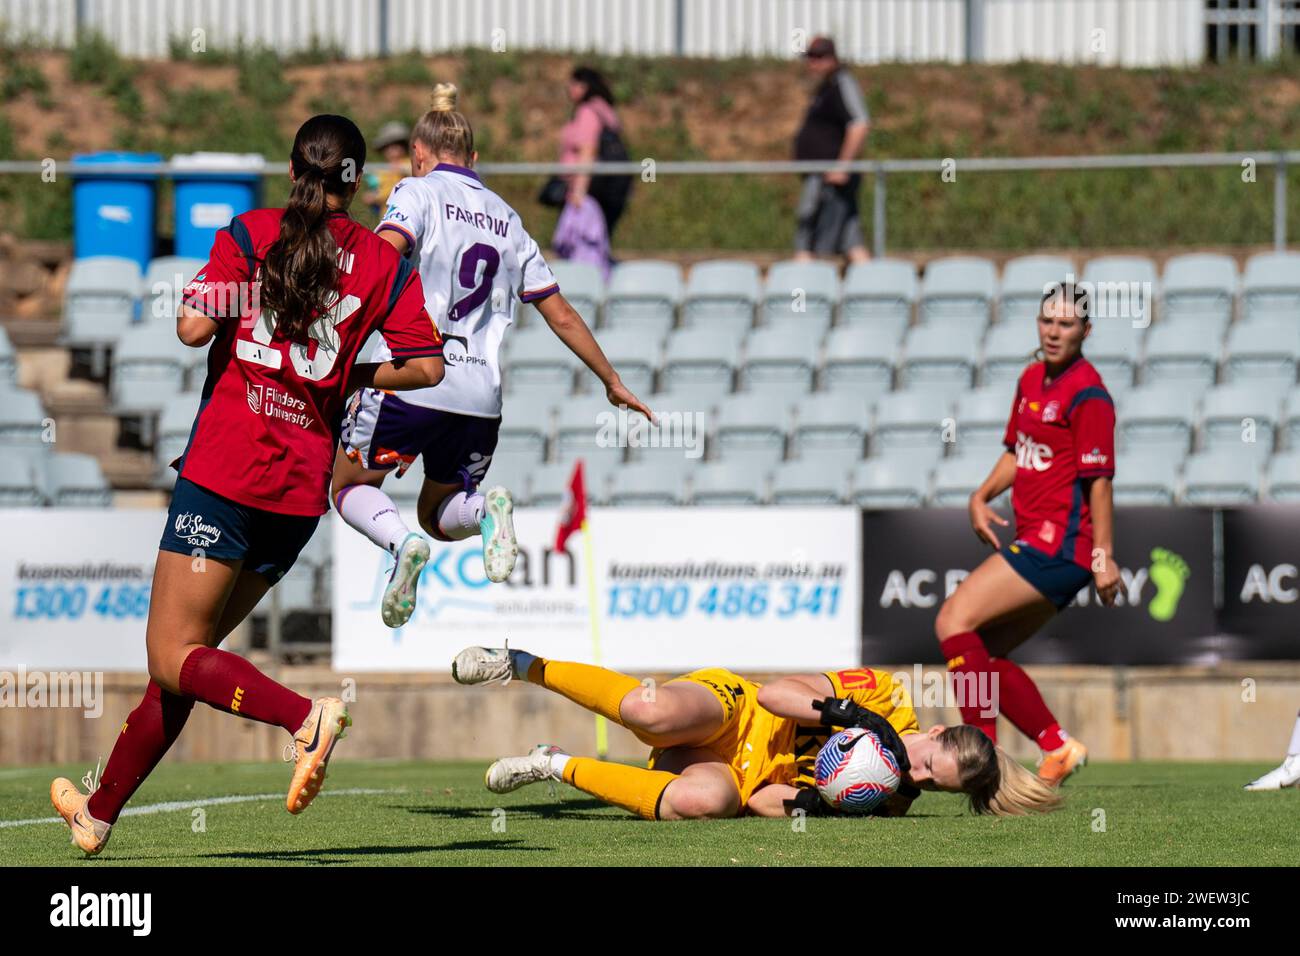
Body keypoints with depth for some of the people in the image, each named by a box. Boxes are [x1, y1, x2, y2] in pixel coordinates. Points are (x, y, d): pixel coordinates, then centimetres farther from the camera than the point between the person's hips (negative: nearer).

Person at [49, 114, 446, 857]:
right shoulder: (383, 263, 6)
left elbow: (194, 327, -12)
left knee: (173, 658, -3)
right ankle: (102, 811, 20)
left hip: (226, 469, -4)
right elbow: (427, 366, -1)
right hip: (303, 489, 5)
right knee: (187, 653, 15)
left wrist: (200, 290, 10)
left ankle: (304, 715, -27)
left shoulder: (249, 234, -1)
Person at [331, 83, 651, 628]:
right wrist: (612, 382, 27)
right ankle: (487, 509, -15)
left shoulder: (418, 193, 4)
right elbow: (560, 315, 18)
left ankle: (401, 544, -18)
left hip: (412, 379, -5)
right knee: (437, 515, 20)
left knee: (349, 486, 15)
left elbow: (386, 252, -19)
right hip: (481, 395, 5)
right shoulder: (507, 220, 18)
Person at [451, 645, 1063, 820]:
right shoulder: (887, 699, -8)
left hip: (746, 782, 2)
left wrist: (801, 798, -28)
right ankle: (524, 667, -16)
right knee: (656, 712, -39)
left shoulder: (891, 801, -1)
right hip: (730, 709, -2)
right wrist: (839, 712, -25)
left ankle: (560, 768, -17)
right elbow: (773, 692, -10)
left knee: (705, 800, -37)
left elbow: (766, 803, -5)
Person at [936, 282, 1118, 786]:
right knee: (982, 655, 10)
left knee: (954, 620, -16)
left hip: (1059, 545, -9)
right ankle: (1057, 745, 13)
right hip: (1037, 542, 9)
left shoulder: (1087, 395, -12)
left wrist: (1104, 557, -17)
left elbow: (1099, 479, -14)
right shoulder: (1031, 380, 15)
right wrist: (981, 497, 10)